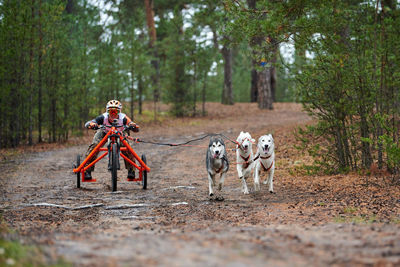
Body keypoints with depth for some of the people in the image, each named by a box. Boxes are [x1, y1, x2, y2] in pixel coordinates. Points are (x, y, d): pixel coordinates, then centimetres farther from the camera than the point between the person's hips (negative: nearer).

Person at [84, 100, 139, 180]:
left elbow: (136, 129, -41)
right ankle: (87, 170, -13)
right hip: (104, 133, 0)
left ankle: (131, 170, -3)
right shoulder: (103, 117, -35)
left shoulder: (123, 118, -35)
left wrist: (133, 126, -64)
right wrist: (92, 125, -66)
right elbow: (87, 124, -43)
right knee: (94, 145, -24)